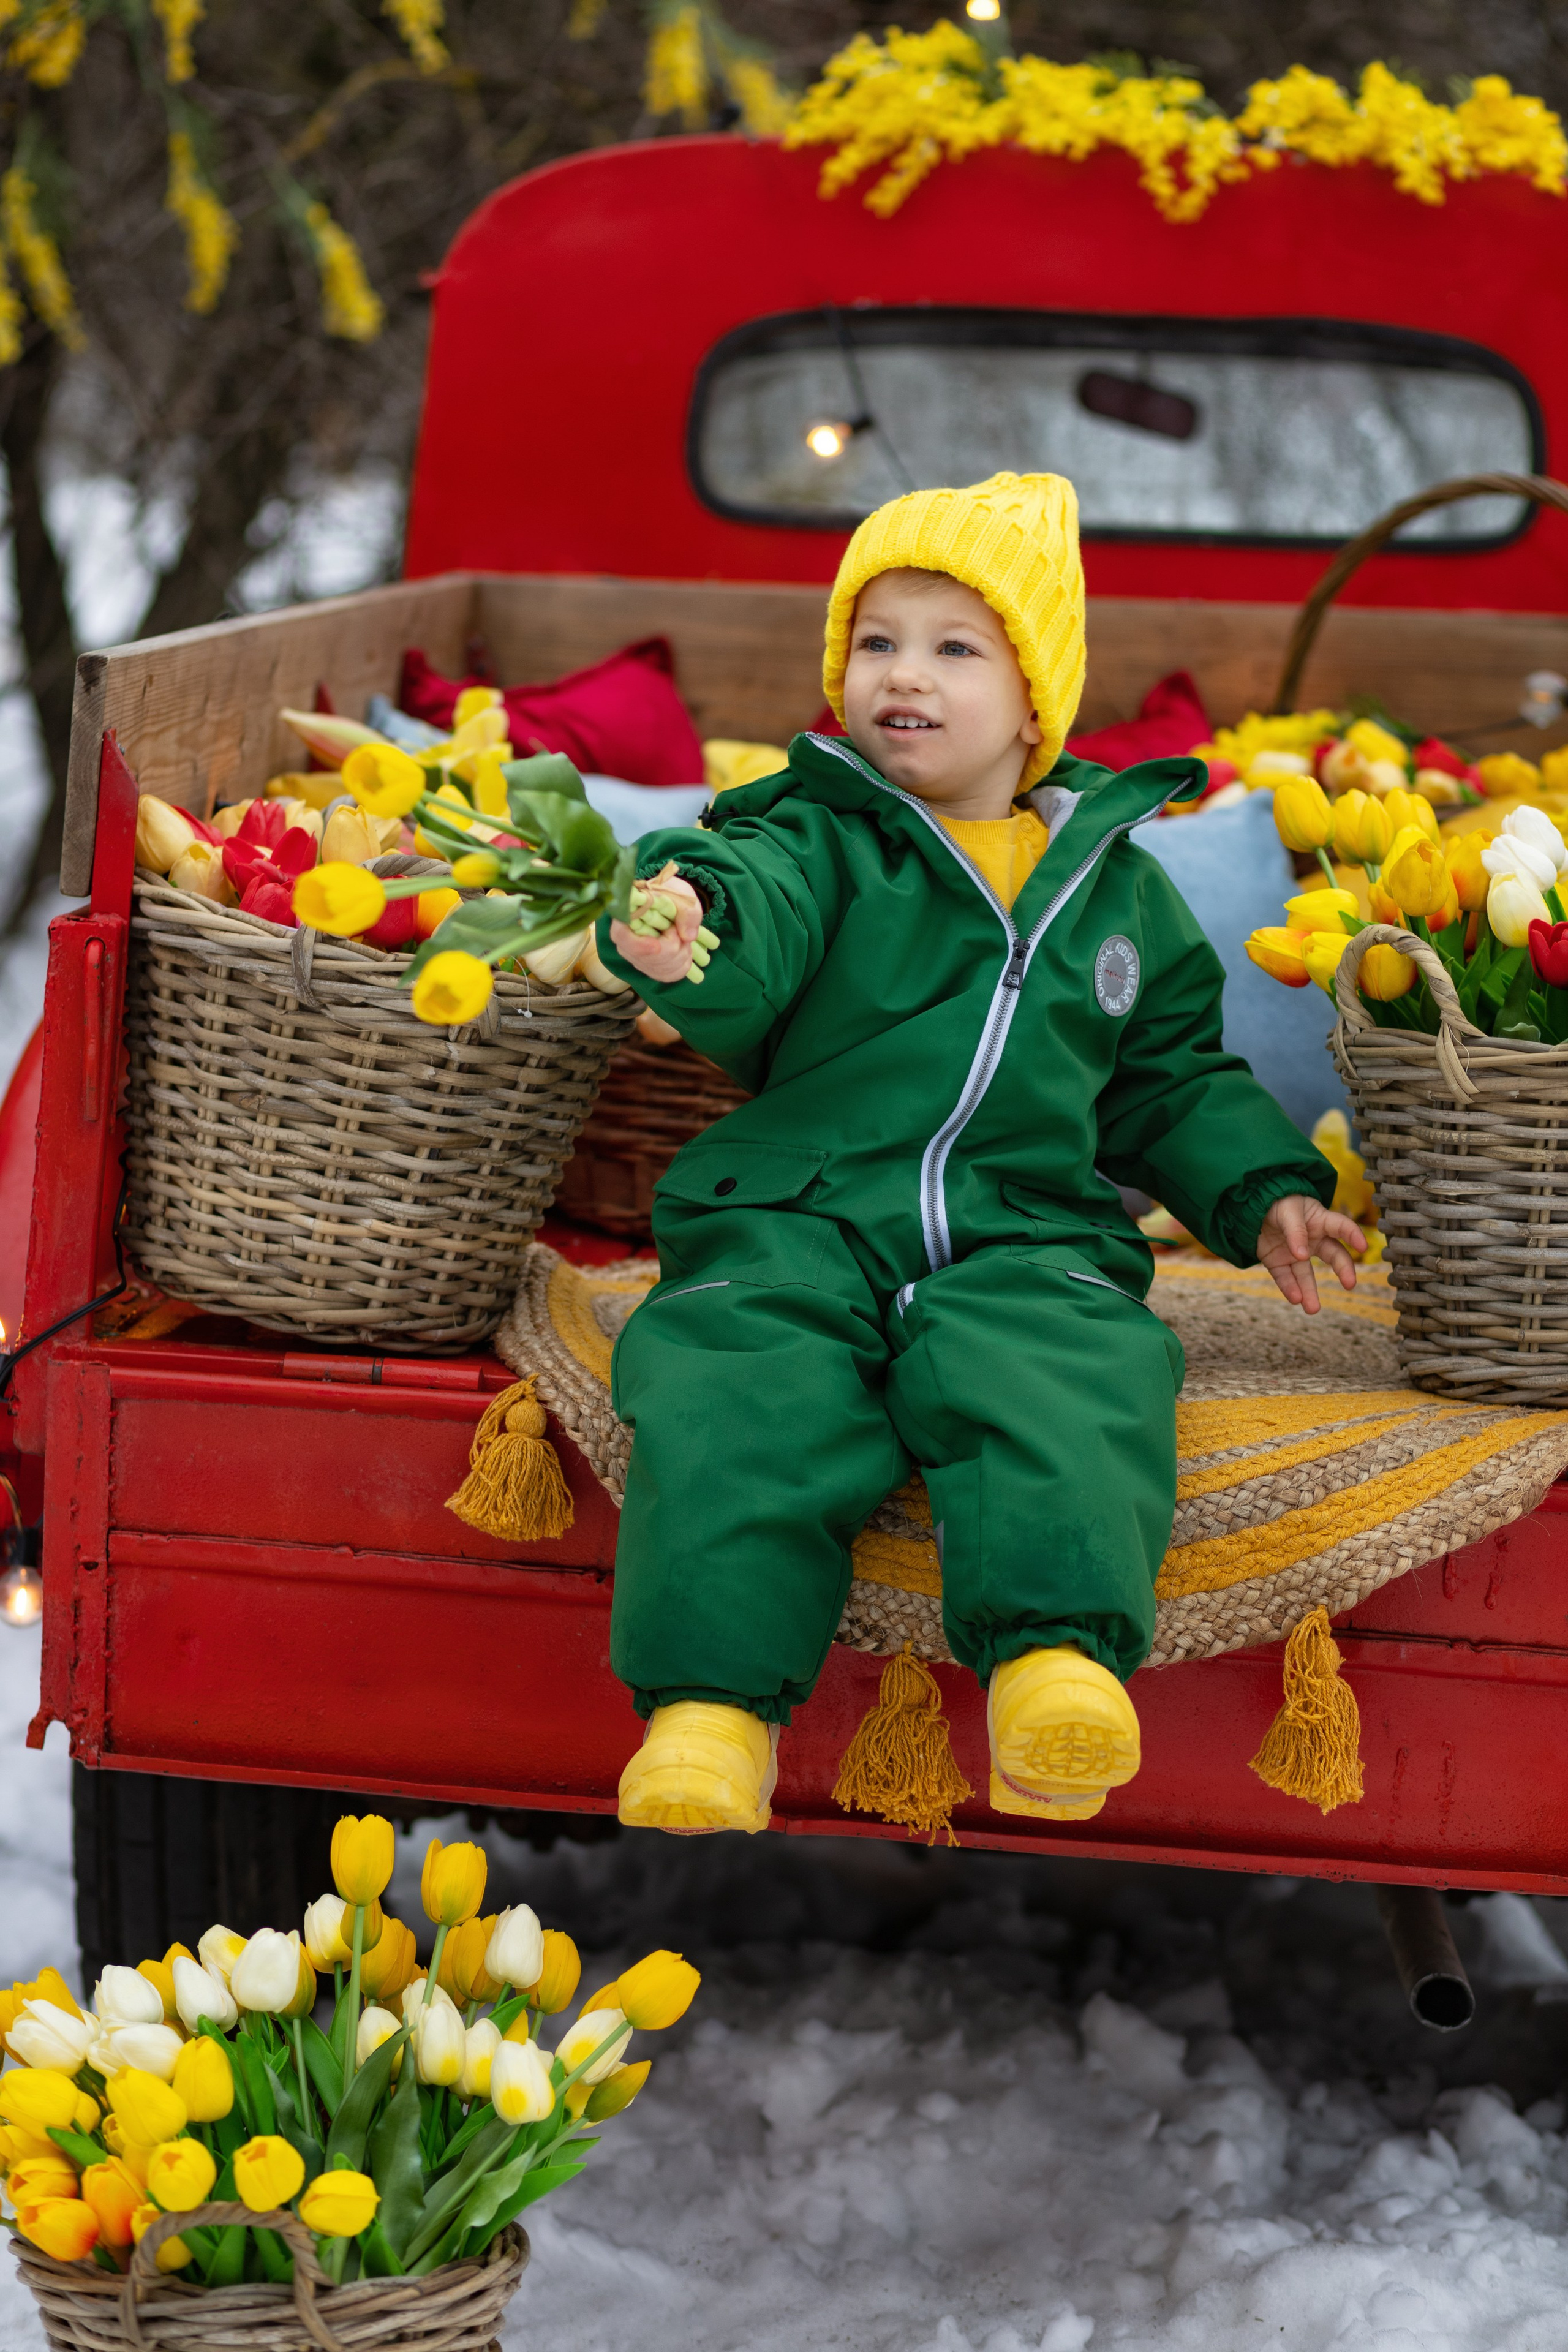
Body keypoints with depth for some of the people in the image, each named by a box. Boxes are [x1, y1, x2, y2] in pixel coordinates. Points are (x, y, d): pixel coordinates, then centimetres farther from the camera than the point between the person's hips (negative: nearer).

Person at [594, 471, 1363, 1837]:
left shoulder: (1118, 884, 23)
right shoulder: (818, 839, 12)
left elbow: (1178, 1072, 32)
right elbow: (758, 908, -12)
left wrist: (1261, 1188, 16)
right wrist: (688, 928, -36)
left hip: (1025, 1233, 1)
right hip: (798, 1214, -1)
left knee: (1062, 1397, -31)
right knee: (740, 1400, -29)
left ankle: (1058, 1653, -47)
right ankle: (715, 1698, -35)